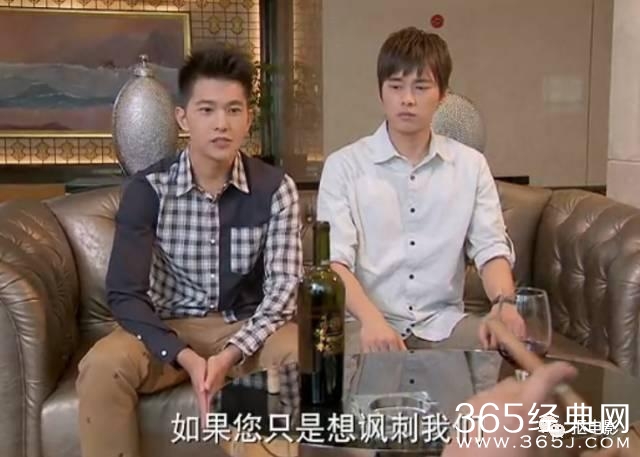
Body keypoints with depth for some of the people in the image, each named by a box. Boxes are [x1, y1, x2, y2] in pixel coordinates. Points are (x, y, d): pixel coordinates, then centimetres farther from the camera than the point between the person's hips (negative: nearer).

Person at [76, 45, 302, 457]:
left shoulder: (275, 188, -7)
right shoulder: (147, 189, -8)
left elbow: (284, 287, -11)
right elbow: (125, 294, -12)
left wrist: (230, 355, -27)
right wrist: (185, 357, -27)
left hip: (247, 330, 0)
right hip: (170, 330, 0)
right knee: (102, 367, -29)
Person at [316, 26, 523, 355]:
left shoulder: (470, 165, 7)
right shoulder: (344, 165, -2)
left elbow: (491, 247, 2)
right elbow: (335, 259, -10)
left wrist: (504, 302, -20)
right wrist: (371, 317, -29)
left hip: (443, 323, 3)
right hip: (367, 323, -3)